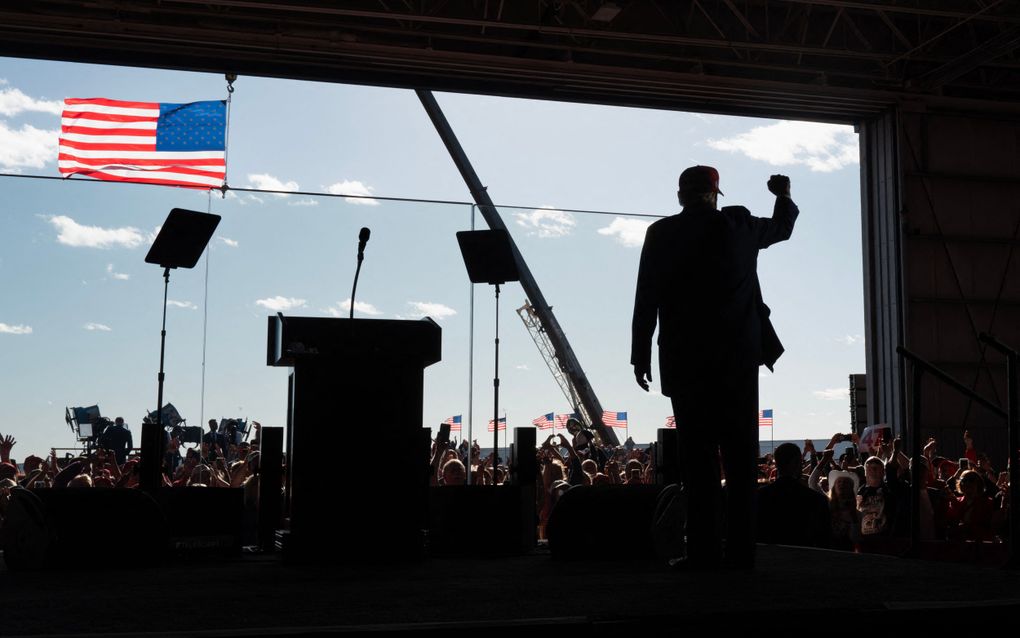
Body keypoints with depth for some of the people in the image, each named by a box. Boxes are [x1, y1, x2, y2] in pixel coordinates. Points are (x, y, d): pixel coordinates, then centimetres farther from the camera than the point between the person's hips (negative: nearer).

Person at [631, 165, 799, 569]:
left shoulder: (660, 234, 0)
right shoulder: (740, 226, 5)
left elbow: (646, 300, -2)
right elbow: (782, 228, 27)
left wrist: (640, 356, 3)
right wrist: (784, 196, 45)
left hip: (683, 361, -1)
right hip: (738, 358, 1)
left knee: (697, 459, 2)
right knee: (740, 458, 4)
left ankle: (703, 552, 1)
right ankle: (742, 551, 3)